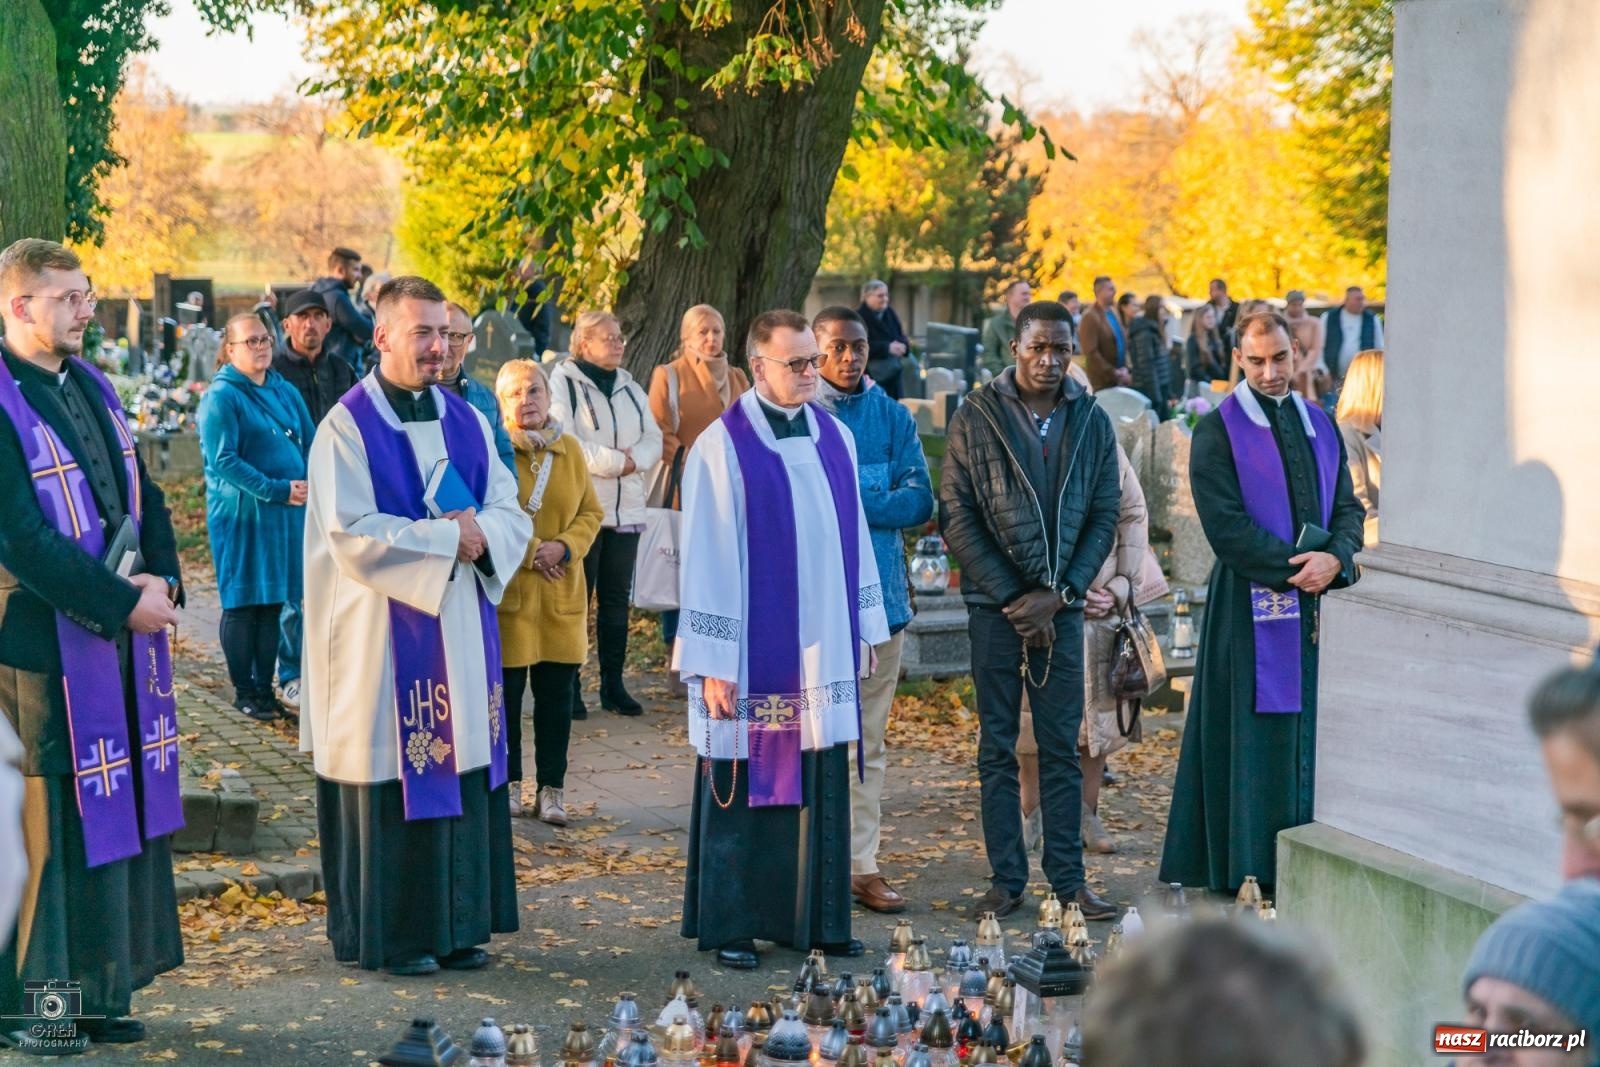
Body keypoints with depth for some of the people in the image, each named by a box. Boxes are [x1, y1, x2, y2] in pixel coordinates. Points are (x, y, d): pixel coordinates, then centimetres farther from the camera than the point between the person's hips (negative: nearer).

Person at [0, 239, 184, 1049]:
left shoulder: (92, 386, 11)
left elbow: (143, 495, 14)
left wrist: (163, 580, -3)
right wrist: (123, 602, -19)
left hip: (125, 633, 8)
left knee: (122, 806, 11)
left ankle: (99, 990, 22)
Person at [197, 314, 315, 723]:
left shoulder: (286, 392, 11)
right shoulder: (221, 397, -9)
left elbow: (309, 445, 14)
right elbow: (223, 460, -16)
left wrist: (308, 484, -6)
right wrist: (275, 490, -20)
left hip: (288, 513, 6)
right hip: (242, 515, -6)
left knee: (273, 603, 10)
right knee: (242, 604, 2)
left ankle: (265, 687, 18)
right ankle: (244, 692, 11)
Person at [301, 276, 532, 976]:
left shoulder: (467, 421, 12)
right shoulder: (347, 427, -7)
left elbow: (511, 512, 9)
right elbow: (352, 534, -16)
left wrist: (481, 535, -13)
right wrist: (446, 538, -15)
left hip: (462, 632, 6)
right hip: (383, 635, -6)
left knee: (464, 778, 8)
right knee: (392, 781, -2)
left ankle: (454, 924, 17)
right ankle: (383, 935, 8)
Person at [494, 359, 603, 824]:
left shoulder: (569, 449, 7)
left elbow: (591, 511, 9)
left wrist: (564, 547, -8)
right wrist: (527, 553, -13)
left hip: (560, 593, 4)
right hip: (507, 590, -4)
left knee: (556, 690, 6)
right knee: (506, 689, 3)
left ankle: (551, 787, 14)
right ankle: (508, 781, 17)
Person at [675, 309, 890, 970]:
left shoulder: (834, 437, 8)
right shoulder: (723, 447, -9)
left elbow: (854, 537, 13)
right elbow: (707, 559, -10)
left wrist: (865, 633, 10)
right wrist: (713, 664, -12)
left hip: (823, 651, 5)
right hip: (754, 652, -5)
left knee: (822, 789, 9)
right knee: (745, 789, 3)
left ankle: (817, 920, 18)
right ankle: (728, 927, 14)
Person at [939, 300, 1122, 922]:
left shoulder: (1091, 422, 6)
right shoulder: (976, 417, -1)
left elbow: (1104, 517, 5)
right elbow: (956, 516, -4)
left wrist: (1059, 593, -7)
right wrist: (1010, 597, -9)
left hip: (1063, 606, 2)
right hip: (996, 606, -2)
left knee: (1062, 747, 4)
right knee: (997, 748, 3)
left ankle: (1068, 878, 9)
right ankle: (1006, 880, 9)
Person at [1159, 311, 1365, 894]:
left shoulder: (1321, 426, 14)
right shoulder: (1218, 431, -3)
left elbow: (1348, 507, 11)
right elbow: (1225, 524, -12)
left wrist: (1335, 558, -10)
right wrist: (1297, 566, -15)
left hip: (1318, 605, 5)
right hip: (1252, 606, -5)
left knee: (1309, 734, 7)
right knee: (1253, 736, -3)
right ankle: (1248, 868, 3)